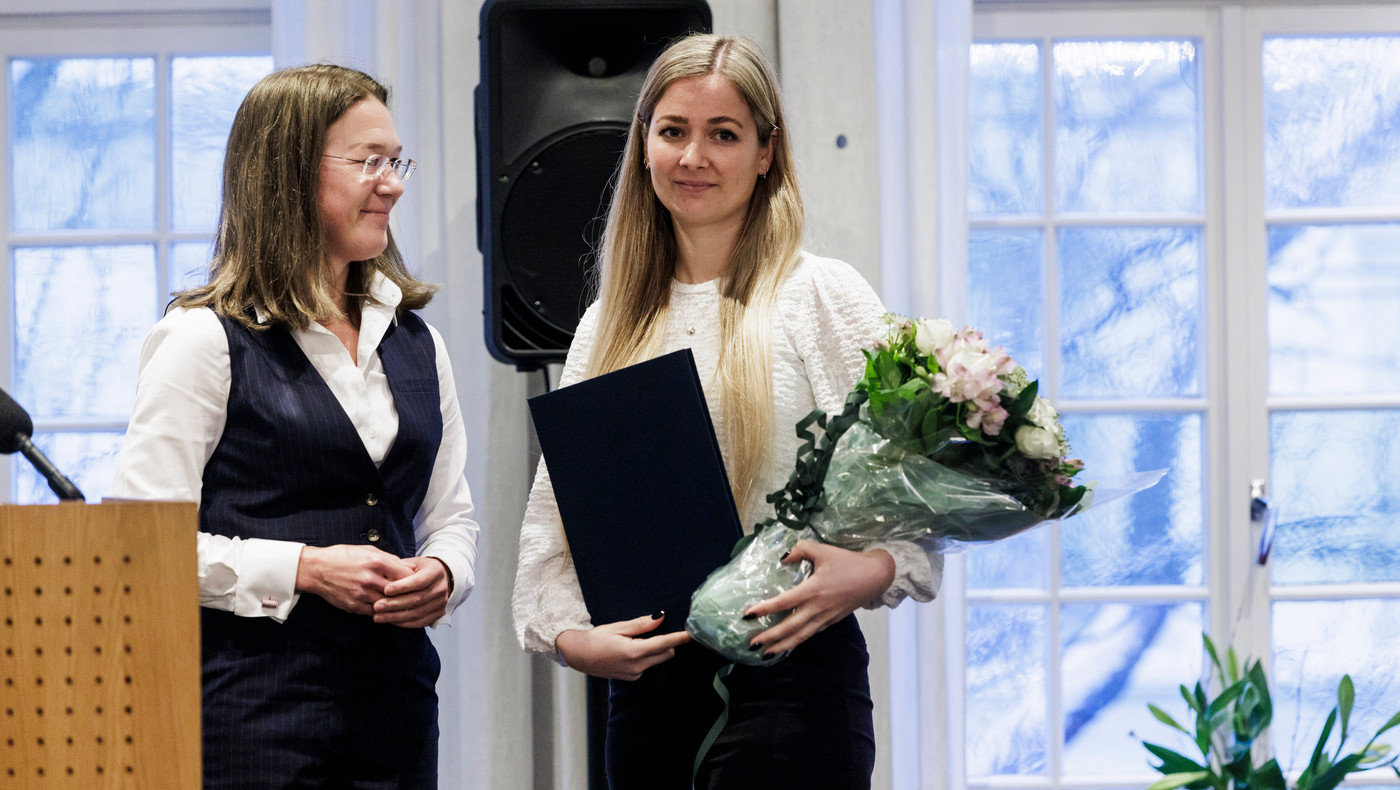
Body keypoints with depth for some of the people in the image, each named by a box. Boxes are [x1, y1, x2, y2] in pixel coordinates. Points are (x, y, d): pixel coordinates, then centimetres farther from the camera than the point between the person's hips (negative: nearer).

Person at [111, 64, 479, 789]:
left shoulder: (415, 343, 16)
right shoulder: (204, 341, -4)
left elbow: (451, 514, 20)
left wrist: (441, 573, -2)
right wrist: (304, 570, -16)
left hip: (395, 695, 6)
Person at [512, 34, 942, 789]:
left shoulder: (824, 295, 0)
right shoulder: (607, 327, 14)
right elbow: (552, 508, 12)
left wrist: (873, 571, -23)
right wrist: (567, 633, -5)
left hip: (786, 676, -5)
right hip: (643, 681, 5)